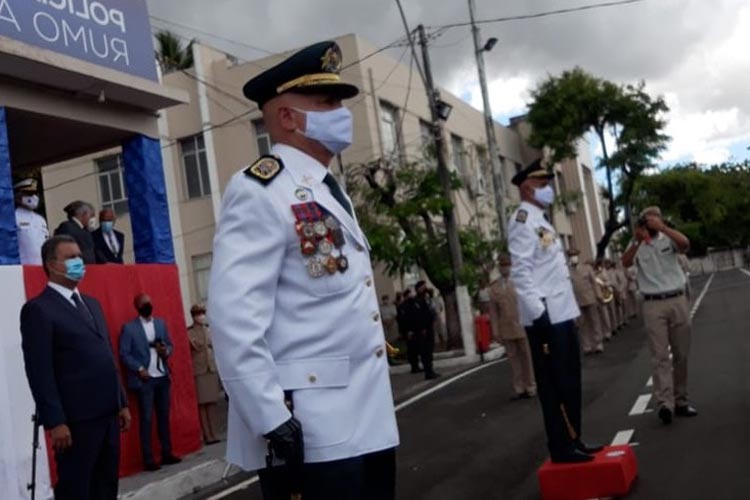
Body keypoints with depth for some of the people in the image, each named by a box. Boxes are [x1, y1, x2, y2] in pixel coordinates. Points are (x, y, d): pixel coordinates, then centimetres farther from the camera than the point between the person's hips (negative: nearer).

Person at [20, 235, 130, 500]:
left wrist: (122, 403, 15)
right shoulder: (38, 309, -7)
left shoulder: (92, 304, 18)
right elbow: (40, 373, -13)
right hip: (76, 418, -7)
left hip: (107, 413, 7)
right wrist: (55, 422, -17)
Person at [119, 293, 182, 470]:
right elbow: (124, 354, -7)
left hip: (163, 377, 5)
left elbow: (169, 344, 15)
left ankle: (167, 454, 18)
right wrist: (139, 369, -15)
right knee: (146, 419, -3)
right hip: (144, 379, -5)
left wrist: (166, 351, -8)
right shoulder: (129, 328, -4)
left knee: (164, 416, 10)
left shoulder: (161, 323, 11)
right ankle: (148, 459, 2)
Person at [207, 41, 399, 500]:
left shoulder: (331, 192, 17)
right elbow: (234, 319, -20)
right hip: (309, 434, -9)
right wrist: (273, 421, -22)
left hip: (368, 423, 9)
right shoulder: (259, 191, -11)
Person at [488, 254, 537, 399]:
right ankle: (519, 389, 13)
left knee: (527, 357, 6)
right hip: (506, 329, 1)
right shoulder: (494, 287, 5)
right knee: (513, 358, 7)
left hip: (522, 326, -1)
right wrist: (496, 331, -1)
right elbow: (493, 311, 4)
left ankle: (531, 387, 15)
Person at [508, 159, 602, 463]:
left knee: (570, 380, 15)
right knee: (555, 384, -2)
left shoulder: (542, 220, 19)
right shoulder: (523, 220, -12)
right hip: (545, 316, -10)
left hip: (562, 313, 10)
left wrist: (563, 309, 20)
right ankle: (561, 448, 7)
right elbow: (521, 272, -21)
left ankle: (573, 441, 26)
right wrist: (538, 313, -26)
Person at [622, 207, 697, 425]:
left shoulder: (669, 239, 7)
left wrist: (662, 227, -18)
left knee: (681, 354, 8)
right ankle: (665, 403, -16)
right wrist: (637, 240, -19)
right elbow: (625, 263, -11)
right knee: (660, 356, -9)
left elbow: (685, 244, -14)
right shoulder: (637, 245, 7)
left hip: (678, 300, 2)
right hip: (653, 305, -2)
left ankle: (681, 401, 18)